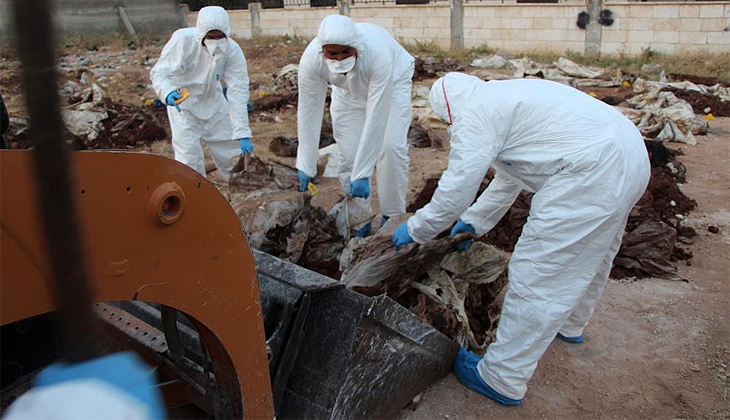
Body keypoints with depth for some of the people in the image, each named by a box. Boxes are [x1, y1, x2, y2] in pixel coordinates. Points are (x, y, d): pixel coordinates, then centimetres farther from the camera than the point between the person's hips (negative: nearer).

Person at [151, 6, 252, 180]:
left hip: (212, 99, 3)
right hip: (182, 100, -3)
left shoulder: (233, 50, -23)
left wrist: (242, 134, -30)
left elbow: (238, 93, -25)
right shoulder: (182, 40, -31)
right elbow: (159, 72, -25)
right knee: (188, 152, -8)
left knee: (228, 142, 11)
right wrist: (167, 93, -49)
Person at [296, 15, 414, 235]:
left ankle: (392, 218, -2)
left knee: (391, 147, -17)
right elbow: (308, 113, -25)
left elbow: (376, 119, -41)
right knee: (348, 151, -7)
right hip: (348, 90, 3)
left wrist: (362, 175, -40)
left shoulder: (379, 54, -43)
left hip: (392, 82, -2)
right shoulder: (310, 60, -34)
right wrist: (305, 167, -22)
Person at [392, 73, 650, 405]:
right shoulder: (504, 98, 25)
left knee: (536, 276, -3)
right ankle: (570, 325, 56)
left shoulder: (475, 113, -7)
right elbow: (510, 178, 32)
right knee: (590, 254, 30)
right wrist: (475, 220, 38)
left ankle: (502, 380, 10)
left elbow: (457, 188, -8)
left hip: (594, 172, -11)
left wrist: (414, 230, 7)